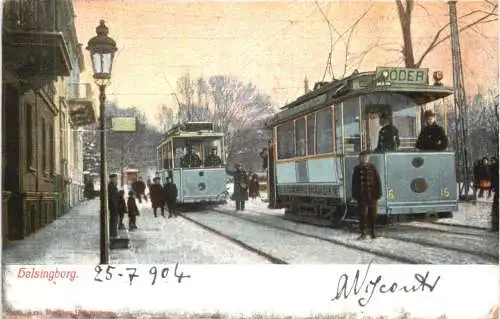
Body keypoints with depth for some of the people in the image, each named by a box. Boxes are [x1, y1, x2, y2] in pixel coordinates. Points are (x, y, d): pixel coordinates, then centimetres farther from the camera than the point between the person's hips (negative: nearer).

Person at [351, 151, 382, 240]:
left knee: (372, 215, 7)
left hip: (372, 196, -1)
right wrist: (354, 195, 4)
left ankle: (372, 231, 21)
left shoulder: (373, 168, -2)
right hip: (361, 196, 1)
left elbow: (378, 182, -2)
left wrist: (378, 194, -6)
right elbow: (354, 183, 8)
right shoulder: (357, 169, 4)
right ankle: (362, 233, 8)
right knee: (362, 215, 0)